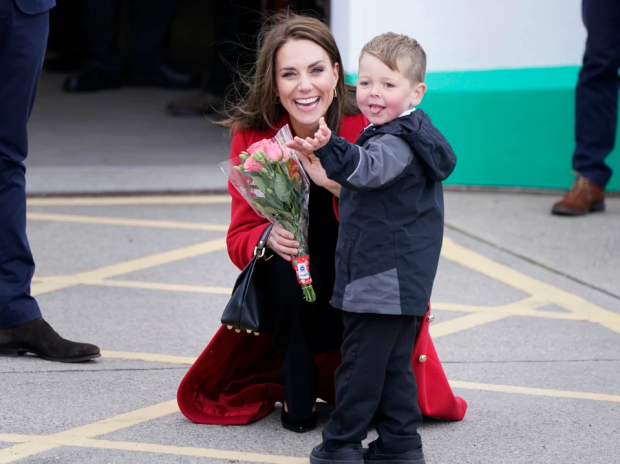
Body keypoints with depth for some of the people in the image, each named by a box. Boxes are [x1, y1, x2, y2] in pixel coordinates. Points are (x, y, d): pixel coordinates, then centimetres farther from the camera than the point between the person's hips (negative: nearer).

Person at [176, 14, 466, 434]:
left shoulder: (367, 127, -19)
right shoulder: (253, 135, -13)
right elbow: (240, 236, -9)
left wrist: (340, 184, -40)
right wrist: (269, 237, -33)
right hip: (291, 294, 1)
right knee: (284, 264, -29)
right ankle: (297, 395, -7)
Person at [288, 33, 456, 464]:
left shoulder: (398, 144, -19)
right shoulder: (391, 136, 15)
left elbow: (366, 169, -41)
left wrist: (329, 147, -57)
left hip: (384, 279, -11)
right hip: (401, 281, 11)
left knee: (361, 361, -2)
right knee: (393, 363, 13)